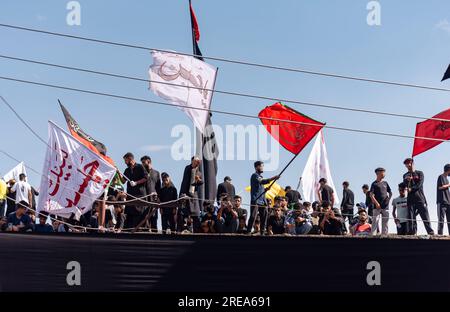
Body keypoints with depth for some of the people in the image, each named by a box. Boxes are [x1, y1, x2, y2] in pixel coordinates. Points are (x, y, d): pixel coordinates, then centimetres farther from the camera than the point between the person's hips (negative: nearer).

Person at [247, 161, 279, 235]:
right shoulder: (254, 175, -6)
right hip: (255, 200, -9)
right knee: (253, 217, -14)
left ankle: (262, 232, 7)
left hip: (262, 201, 9)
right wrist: (273, 178, -34)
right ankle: (248, 232, -14)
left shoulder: (261, 176, 22)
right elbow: (263, 181, -24)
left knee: (264, 216, 4)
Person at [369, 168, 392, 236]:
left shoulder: (385, 183, 15)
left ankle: (384, 235, 11)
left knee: (385, 222, 7)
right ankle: (373, 235, -12)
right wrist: (376, 203, -17)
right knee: (375, 221, -10)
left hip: (385, 206, 6)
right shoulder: (374, 183, -1)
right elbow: (371, 195, -8)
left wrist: (389, 199, 5)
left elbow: (390, 192, 21)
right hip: (377, 206, -6)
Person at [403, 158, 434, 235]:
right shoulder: (405, 176, 16)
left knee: (425, 217, -8)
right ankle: (413, 234, -5)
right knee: (411, 218, -4)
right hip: (411, 199, 2)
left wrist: (411, 189, -15)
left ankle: (431, 233, -12)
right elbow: (405, 185, -3)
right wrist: (407, 180, -24)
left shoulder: (420, 173, 12)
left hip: (420, 198, -2)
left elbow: (419, 184, -3)